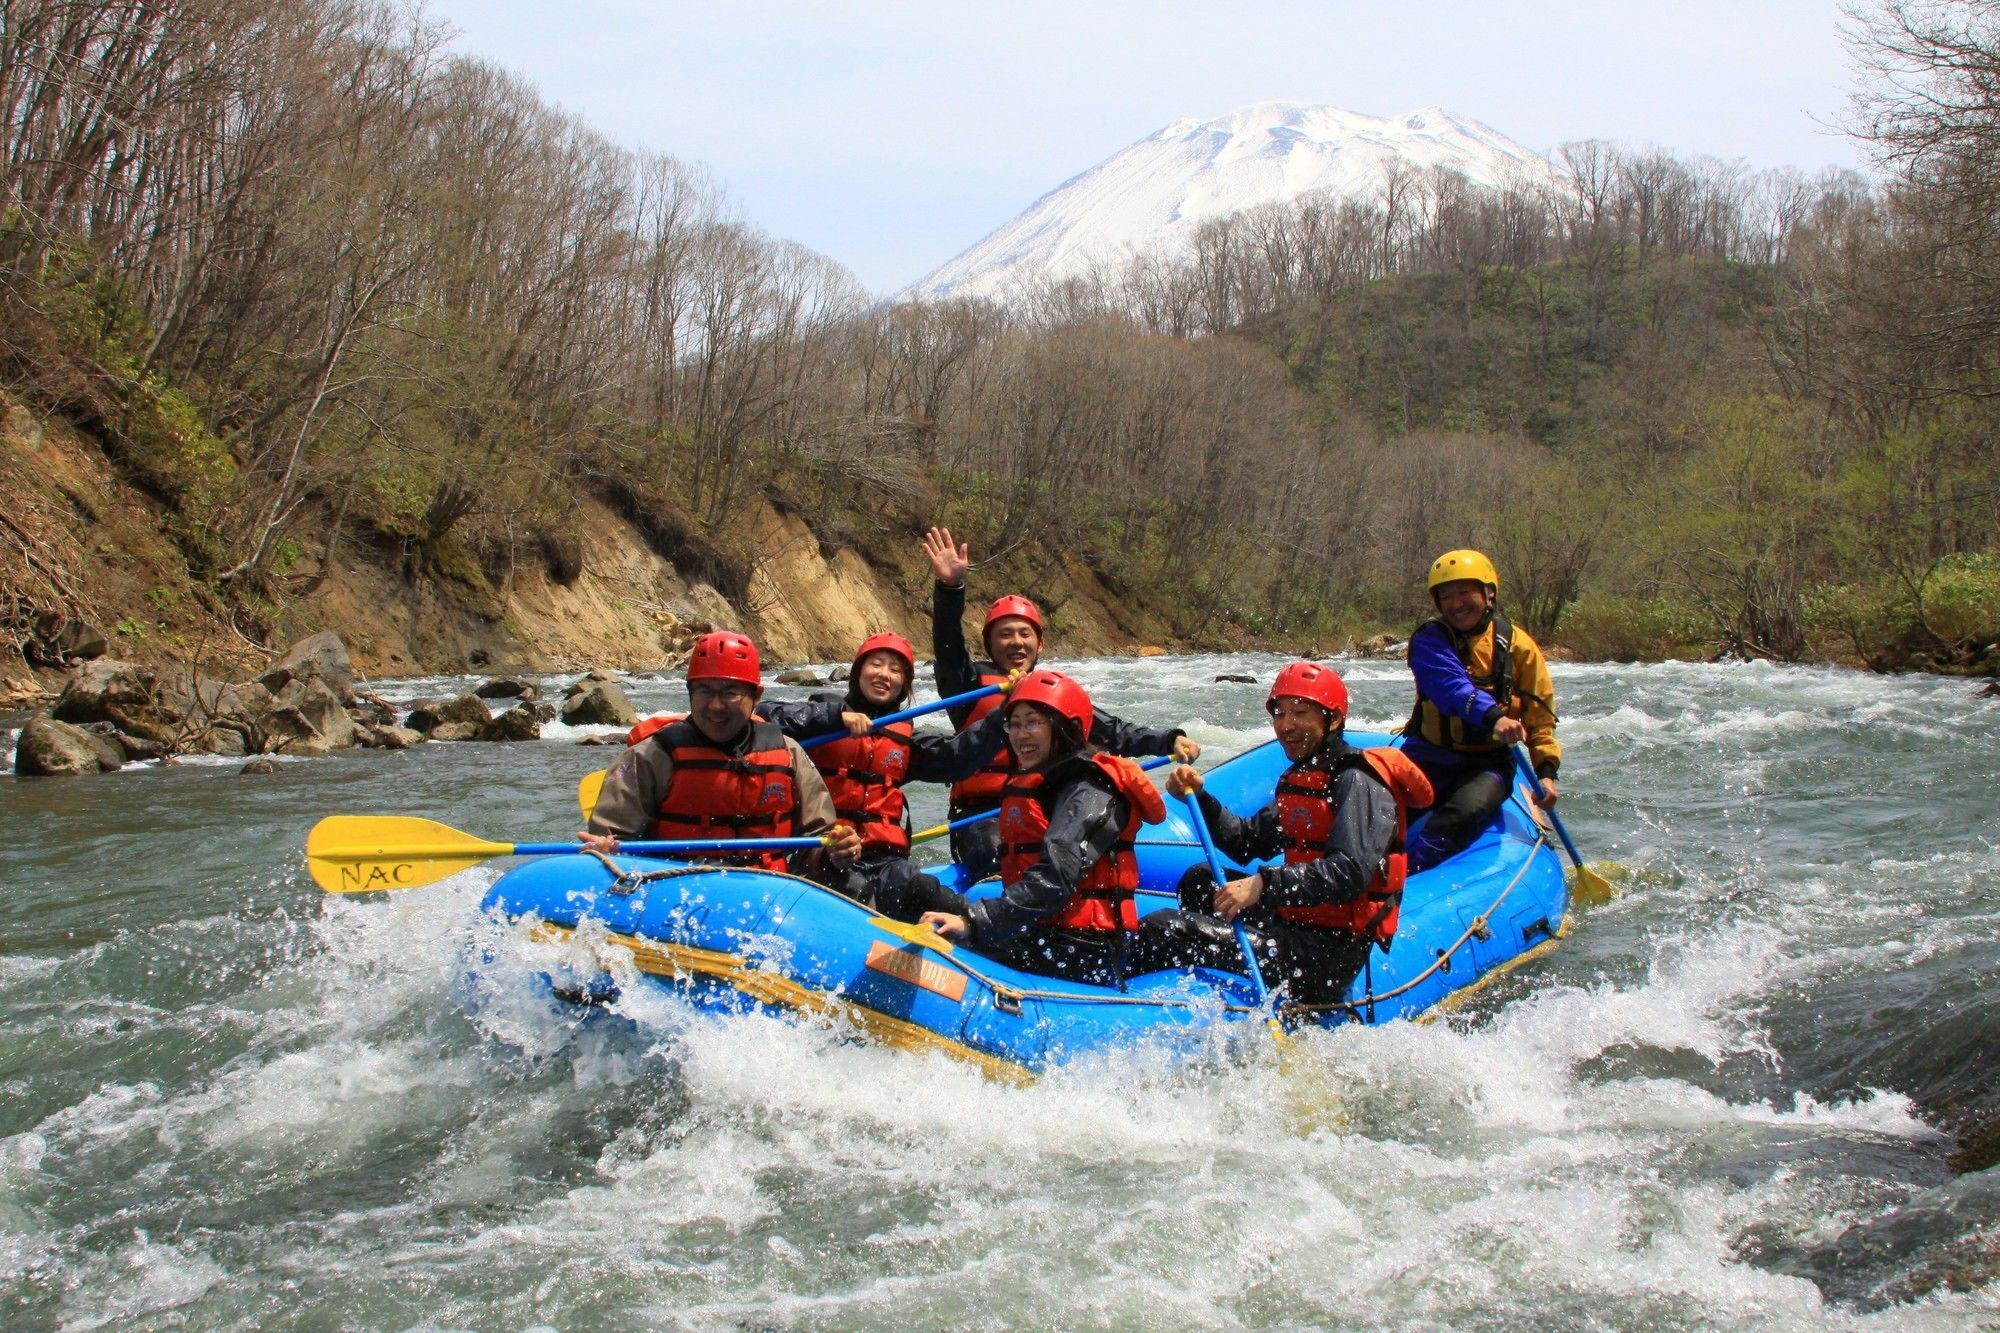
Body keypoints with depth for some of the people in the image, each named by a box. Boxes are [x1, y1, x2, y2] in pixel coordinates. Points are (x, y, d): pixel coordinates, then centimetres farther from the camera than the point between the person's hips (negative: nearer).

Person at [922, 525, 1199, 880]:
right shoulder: (975, 684, 6)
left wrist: (1170, 739, 1)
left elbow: (1116, 733, 18)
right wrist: (951, 587, -31)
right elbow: (948, 648, -14)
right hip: (984, 818, -5)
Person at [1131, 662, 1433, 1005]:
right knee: (1199, 883, 30)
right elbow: (1248, 843, 17)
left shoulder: (1357, 782, -14)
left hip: (1328, 956, -11)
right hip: (1298, 925, 11)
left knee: (1162, 930, -16)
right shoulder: (1301, 778, 18)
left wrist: (1266, 885, -33)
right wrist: (1199, 797, 3)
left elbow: (1351, 872, -28)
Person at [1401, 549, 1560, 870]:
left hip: (1489, 762, -1)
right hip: (1431, 756, 1)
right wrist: (1492, 717, -41)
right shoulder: (1429, 640, -2)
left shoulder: (1516, 644, 3)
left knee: (1465, 811, -33)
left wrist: (1546, 770, -8)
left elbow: (1540, 716, 7)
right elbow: (1450, 686, -23)